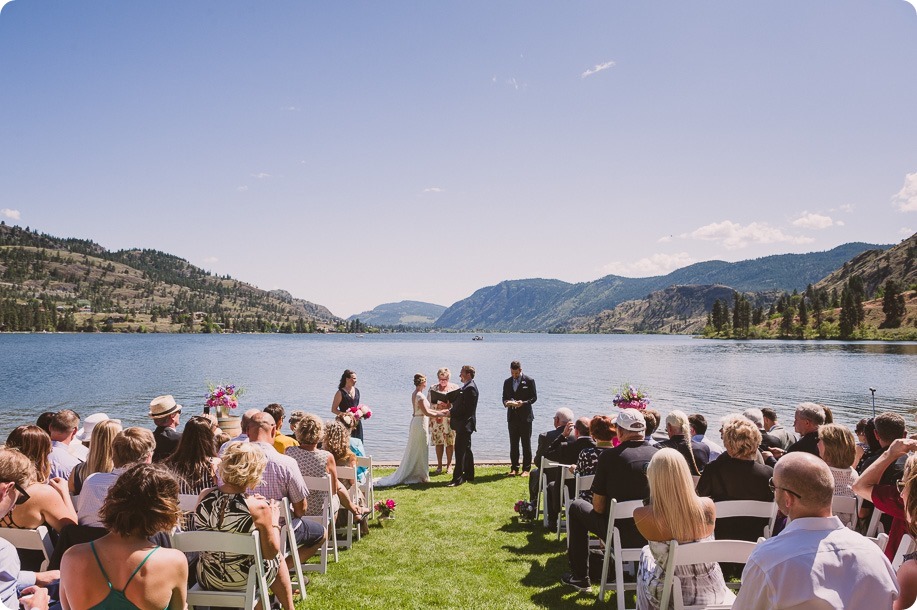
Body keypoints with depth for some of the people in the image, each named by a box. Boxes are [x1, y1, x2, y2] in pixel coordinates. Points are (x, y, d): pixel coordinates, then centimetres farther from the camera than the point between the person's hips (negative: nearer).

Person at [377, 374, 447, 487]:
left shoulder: (415, 394, 9)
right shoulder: (419, 396, -20)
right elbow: (426, 412, -19)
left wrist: (439, 411, 15)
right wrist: (440, 414, -9)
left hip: (416, 422, 9)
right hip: (420, 423, -9)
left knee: (414, 450, 15)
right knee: (421, 449, 1)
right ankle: (422, 476, 10)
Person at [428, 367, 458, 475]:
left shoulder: (455, 388, 4)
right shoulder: (433, 388, 10)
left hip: (450, 419, -2)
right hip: (436, 419, 2)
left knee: (449, 442, -1)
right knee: (438, 442, 3)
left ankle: (449, 465, 10)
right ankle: (439, 466, 11)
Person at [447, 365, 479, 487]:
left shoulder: (470, 388, -18)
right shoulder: (467, 386, 15)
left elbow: (465, 408, -22)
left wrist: (451, 413, -16)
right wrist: (452, 409, 7)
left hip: (464, 424, -11)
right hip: (464, 424, 11)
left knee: (460, 451, -9)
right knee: (466, 450, 17)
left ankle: (458, 478, -8)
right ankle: (469, 475, 26)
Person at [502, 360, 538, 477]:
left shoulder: (529, 381, -2)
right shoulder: (507, 382, 11)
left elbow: (534, 397, -3)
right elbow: (504, 397, 15)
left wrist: (523, 403, -19)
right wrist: (506, 403, -9)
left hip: (525, 416, -4)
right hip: (512, 417, 4)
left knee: (526, 444, 0)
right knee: (513, 444, 7)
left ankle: (526, 469, 6)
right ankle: (514, 468, 14)